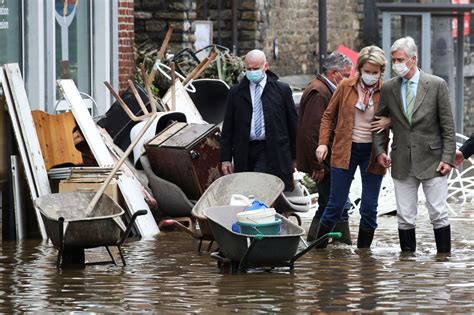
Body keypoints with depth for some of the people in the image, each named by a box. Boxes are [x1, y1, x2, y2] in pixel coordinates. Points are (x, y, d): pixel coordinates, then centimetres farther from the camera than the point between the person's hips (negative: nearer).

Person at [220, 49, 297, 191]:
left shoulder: (282, 90, 7)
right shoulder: (236, 93, 11)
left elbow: (292, 124, 10)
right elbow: (227, 128, 12)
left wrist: (294, 157, 9)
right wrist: (225, 159, 6)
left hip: (273, 152, -2)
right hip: (245, 152, 2)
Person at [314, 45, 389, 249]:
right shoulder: (345, 87, 0)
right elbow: (329, 116, 8)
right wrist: (323, 143, -2)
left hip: (372, 153, 0)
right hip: (345, 150, 0)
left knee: (369, 208, 3)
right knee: (336, 204, 1)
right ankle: (318, 249, 11)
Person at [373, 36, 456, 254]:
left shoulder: (437, 85, -3)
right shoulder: (388, 88, 5)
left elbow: (448, 126, -2)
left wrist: (447, 158, -9)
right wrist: (380, 150, 1)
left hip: (431, 160, -3)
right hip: (402, 163, 3)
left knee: (438, 214, -2)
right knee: (405, 217, 4)